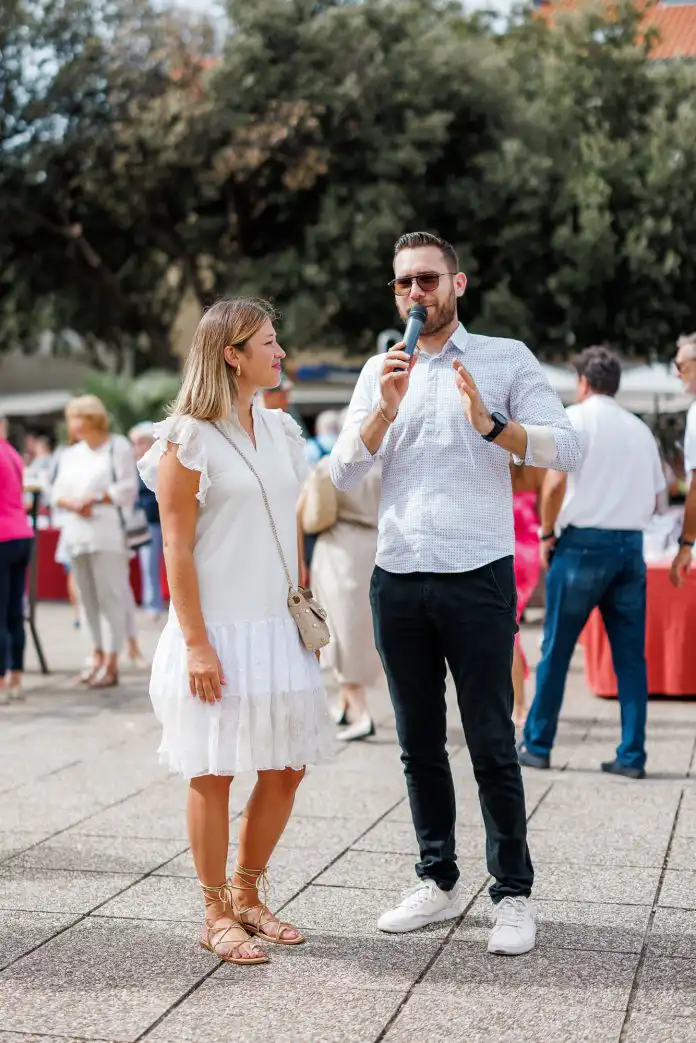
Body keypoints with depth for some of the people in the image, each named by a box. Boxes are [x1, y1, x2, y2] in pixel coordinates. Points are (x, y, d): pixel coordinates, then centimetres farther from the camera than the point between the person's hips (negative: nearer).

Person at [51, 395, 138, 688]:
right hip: (77, 535, 6)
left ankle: (112, 662, -6)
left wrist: (94, 500, -14)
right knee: (87, 597, 9)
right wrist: (72, 504, -9)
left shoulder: (118, 447, 0)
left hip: (107, 533, -6)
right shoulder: (70, 455, 18)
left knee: (110, 596, -9)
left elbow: (127, 488, -7)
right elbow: (58, 492, 12)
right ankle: (98, 653, 22)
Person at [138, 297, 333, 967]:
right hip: (217, 630, -7)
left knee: (287, 767, 9)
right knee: (214, 772, 2)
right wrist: (196, 644, -15)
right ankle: (216, 915, 16)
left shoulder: (280, 429, 11)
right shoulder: (190, 438, -9)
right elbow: (176, 547, -11)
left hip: (277, 628, 7)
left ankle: (247, 894, 27)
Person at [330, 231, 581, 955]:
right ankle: (437, 882, 23)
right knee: (419, 743, 10)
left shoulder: (505, 359, 3)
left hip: (478, 578, -4)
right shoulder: (379, 372, 13)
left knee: (491, 744, -1)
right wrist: (387, 406, -10)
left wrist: (491, 425, -21)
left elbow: (565, 448, -7)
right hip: (397, 581, 4)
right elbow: (343, 474, 3)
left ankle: (513, 894, 10)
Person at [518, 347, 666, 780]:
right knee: (631, 654, 6)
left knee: (557, 650, 6)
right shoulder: (640, 428, 13)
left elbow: (555, 483, -13)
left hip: (584, 544, -4)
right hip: (631, 545, 4)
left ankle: (537, 745, 14)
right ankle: (632, 755, 6)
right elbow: (654, 500, 13)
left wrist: (547, 534, -2)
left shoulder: (575, 418, -2)